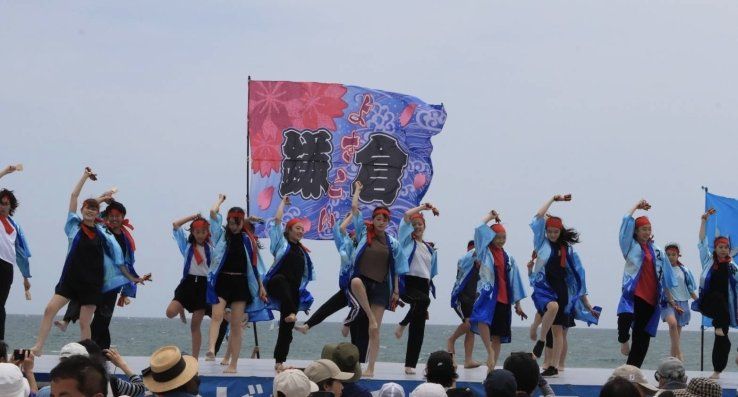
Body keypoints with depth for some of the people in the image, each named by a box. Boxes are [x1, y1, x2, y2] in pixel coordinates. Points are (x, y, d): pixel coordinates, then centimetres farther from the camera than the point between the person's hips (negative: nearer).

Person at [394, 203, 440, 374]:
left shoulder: (430, 249, 20)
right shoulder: (407, 241, 7)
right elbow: (407, 215, -6)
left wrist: (429, 288, 18)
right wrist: (424, 207, 4)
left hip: (423, 286, 5)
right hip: (407, 283, -5)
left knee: (418, 328, -2)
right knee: (423, 300, -37)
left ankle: (410, 364, 0)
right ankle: (402, 325, -14)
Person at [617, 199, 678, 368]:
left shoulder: (657, 252, 16)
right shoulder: (630, 246, 6)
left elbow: (664, 278, 19)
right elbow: (627, 221, -3)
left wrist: (670, 300, 18)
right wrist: (637, 205, 8)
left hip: (651, 298, 4)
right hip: (633, 293, -4)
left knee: (642, 338, 4)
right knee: (626, 316, -37)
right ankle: (623, 341, -9)